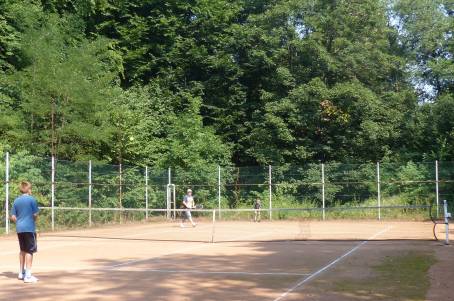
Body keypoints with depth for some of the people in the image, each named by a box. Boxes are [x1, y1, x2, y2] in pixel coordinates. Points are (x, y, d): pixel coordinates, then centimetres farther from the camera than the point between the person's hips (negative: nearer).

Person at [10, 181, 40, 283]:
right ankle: (28, 276, -6)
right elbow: (35, 215, -9)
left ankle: (21, 273, 27)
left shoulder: (16, 200, 8)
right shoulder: (32, 199, -8)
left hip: (19, 229, 6)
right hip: (29, 228, -6)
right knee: (29, 251, -3)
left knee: (23, 250, 19)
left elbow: (13, 217, 5)